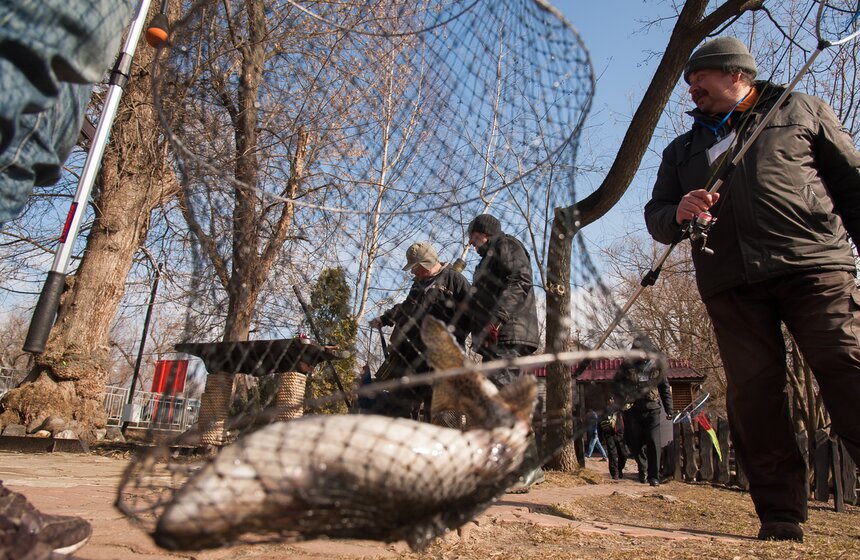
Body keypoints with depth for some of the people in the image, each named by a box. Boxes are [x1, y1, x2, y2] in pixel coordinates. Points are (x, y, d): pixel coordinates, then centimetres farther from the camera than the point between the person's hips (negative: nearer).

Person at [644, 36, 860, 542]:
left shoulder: (802, 111, 17)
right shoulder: (682, 149, 26)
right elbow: (655, 215, 18)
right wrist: (678, 213, -6)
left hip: (813, 264, -2)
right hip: (730, 283, 3)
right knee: (753, 391, -2)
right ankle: (781, 514, 6)